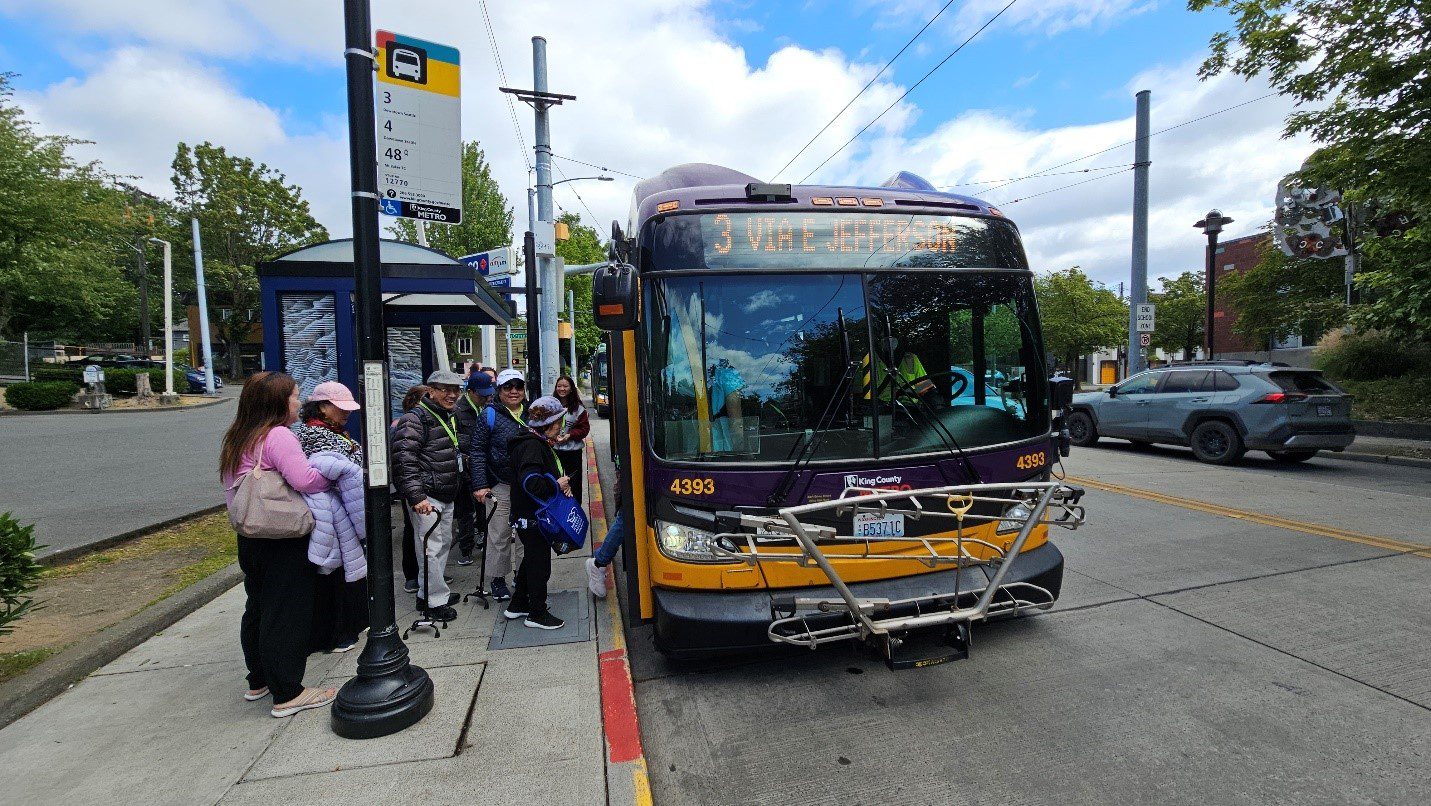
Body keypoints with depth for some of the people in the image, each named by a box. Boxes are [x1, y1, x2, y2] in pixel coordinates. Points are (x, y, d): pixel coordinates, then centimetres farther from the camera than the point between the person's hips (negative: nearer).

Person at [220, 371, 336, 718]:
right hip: (284, 540, -9)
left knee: (257, 608, 20)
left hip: (249, 537, 9)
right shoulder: (278, 435, -18)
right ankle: (287, 694, 7)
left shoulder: (235, 439, 12)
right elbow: (305, 480, -28)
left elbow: (231, 488, 18)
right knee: (287, 613, -1)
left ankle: (259, 681, 33)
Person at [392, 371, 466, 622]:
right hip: (426, 497, -10)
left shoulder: (449, 418, 16)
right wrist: (416, 496, -26)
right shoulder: (416, 419, -13)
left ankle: (428, 592, 30)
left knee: (444, 544, 16)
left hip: (447, 497, 10)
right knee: (431, 548, -5)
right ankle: (436, 599, 6)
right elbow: (404, 459, -21)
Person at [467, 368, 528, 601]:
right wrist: (480, 485, -14)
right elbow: (477, 451, -8)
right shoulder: (490, 415, -6)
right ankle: (497, 579, 20)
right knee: (499, 535, 4)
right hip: (501, 486, -4)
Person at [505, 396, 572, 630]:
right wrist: (557, 485, -19)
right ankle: (537, 614, 15)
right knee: (539, 564, 2)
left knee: (531, 559, 22)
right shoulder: (532, 446, -21)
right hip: (533, 517, -11)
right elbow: (530, 482, -31)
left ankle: (517, 605, 35)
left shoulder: (539, 443, 12)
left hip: (530, 516, 11)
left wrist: (560, 483, -2)